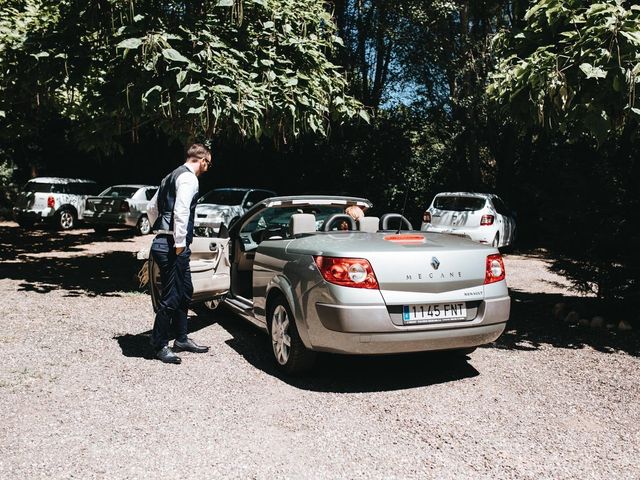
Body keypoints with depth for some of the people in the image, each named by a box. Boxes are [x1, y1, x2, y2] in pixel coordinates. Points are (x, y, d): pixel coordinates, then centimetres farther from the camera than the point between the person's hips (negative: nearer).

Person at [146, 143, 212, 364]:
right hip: (172, 246, -11)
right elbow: (181, 212, -24)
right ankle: (160, 345, 9)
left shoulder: (172, 176, 20)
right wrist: (179, 244, -21)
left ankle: (181, 339, 28)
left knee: (185, 292, 18)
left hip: (163, 242, 11)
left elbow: (151, 208, 25)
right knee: (171, 296, -2)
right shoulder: (189, 178, -11)